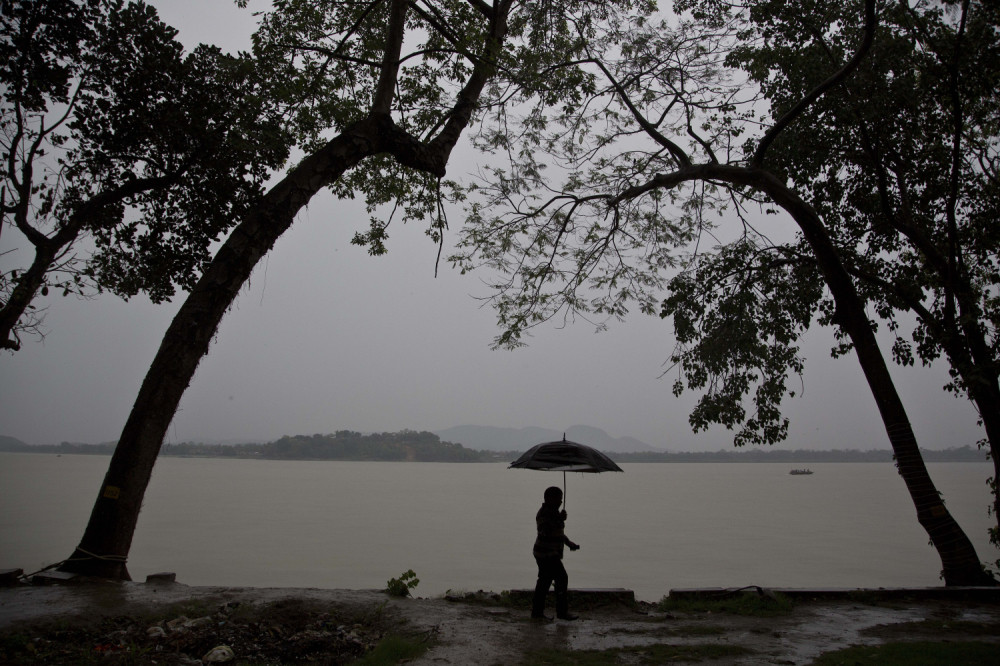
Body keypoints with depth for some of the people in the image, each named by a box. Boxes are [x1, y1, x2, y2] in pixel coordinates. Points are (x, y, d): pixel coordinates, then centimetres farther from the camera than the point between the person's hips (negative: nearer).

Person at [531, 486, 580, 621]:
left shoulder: (553, 511, 14)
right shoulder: (543, 513, -17)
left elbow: (558, 532, 24)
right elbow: (545, 531, -31)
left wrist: (569, 543, 19)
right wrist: (560, 520, -27)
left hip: (551, 554, 10)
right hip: (547, 554, -10)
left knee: (545, 581, 11)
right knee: (562, 578, -7)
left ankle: (537, 612, 16)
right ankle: (562, 611, 0)